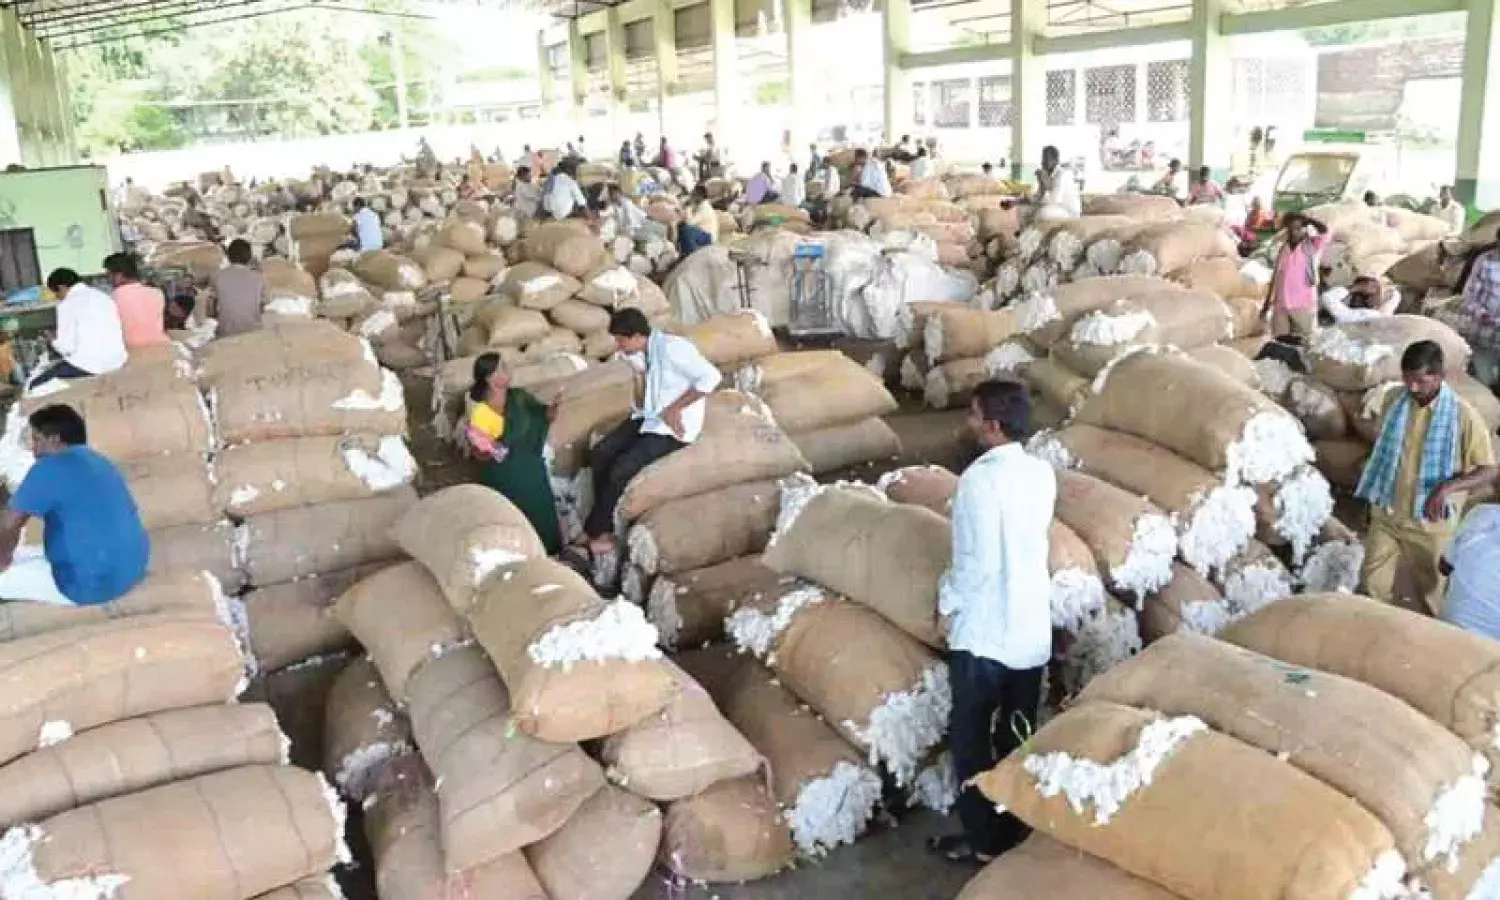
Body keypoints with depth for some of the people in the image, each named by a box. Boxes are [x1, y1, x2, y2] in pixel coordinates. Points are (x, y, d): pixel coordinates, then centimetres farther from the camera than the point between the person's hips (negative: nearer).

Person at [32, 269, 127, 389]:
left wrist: (54, 342, 12)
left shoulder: (67, 304, -7)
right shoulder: (103, 296, 11)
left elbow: (66, 347, -10)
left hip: (89, 365, -7)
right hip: (117, 360, 7)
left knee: (37, 383, 6)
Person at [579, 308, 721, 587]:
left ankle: (595, 536, -2)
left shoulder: (672, 347, -21)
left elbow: (710, 376, -28)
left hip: (673, 427, -9)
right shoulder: (640, 352, 6)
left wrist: (674, 409, -22)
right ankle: (605, 534, -6)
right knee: (598, 455, -10)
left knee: (620, 470, -21)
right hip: (648, 416, 9)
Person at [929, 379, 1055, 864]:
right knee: (1019, 735, 18)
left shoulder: (979, 479, -21)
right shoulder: (1043, 474, 2)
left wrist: (947, 597, -5)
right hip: (1032, 627, 7)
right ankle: (1017, 828, 30)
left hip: (983, 631, -7)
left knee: (971, 738, 9)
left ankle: (984, 840, 18)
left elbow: (978, 564, -23)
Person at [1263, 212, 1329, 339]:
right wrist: (1268, 302, 17)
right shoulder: (1283, 250, 11)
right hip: (1281, 304, 3)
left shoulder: (1312, 246, 0)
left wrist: (1306, 219, -6)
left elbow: (1324, 230, -19)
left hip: (1304, 304, -3)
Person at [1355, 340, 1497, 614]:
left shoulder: (1463, 415, -19)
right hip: (1386, 513, 3)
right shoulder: (1394, 402, -5)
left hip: (1429, 522, -3)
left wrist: (1447, 487, -32)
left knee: (1429, 588, 15)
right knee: (1373, 581, 11)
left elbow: (1488, 470, -15)